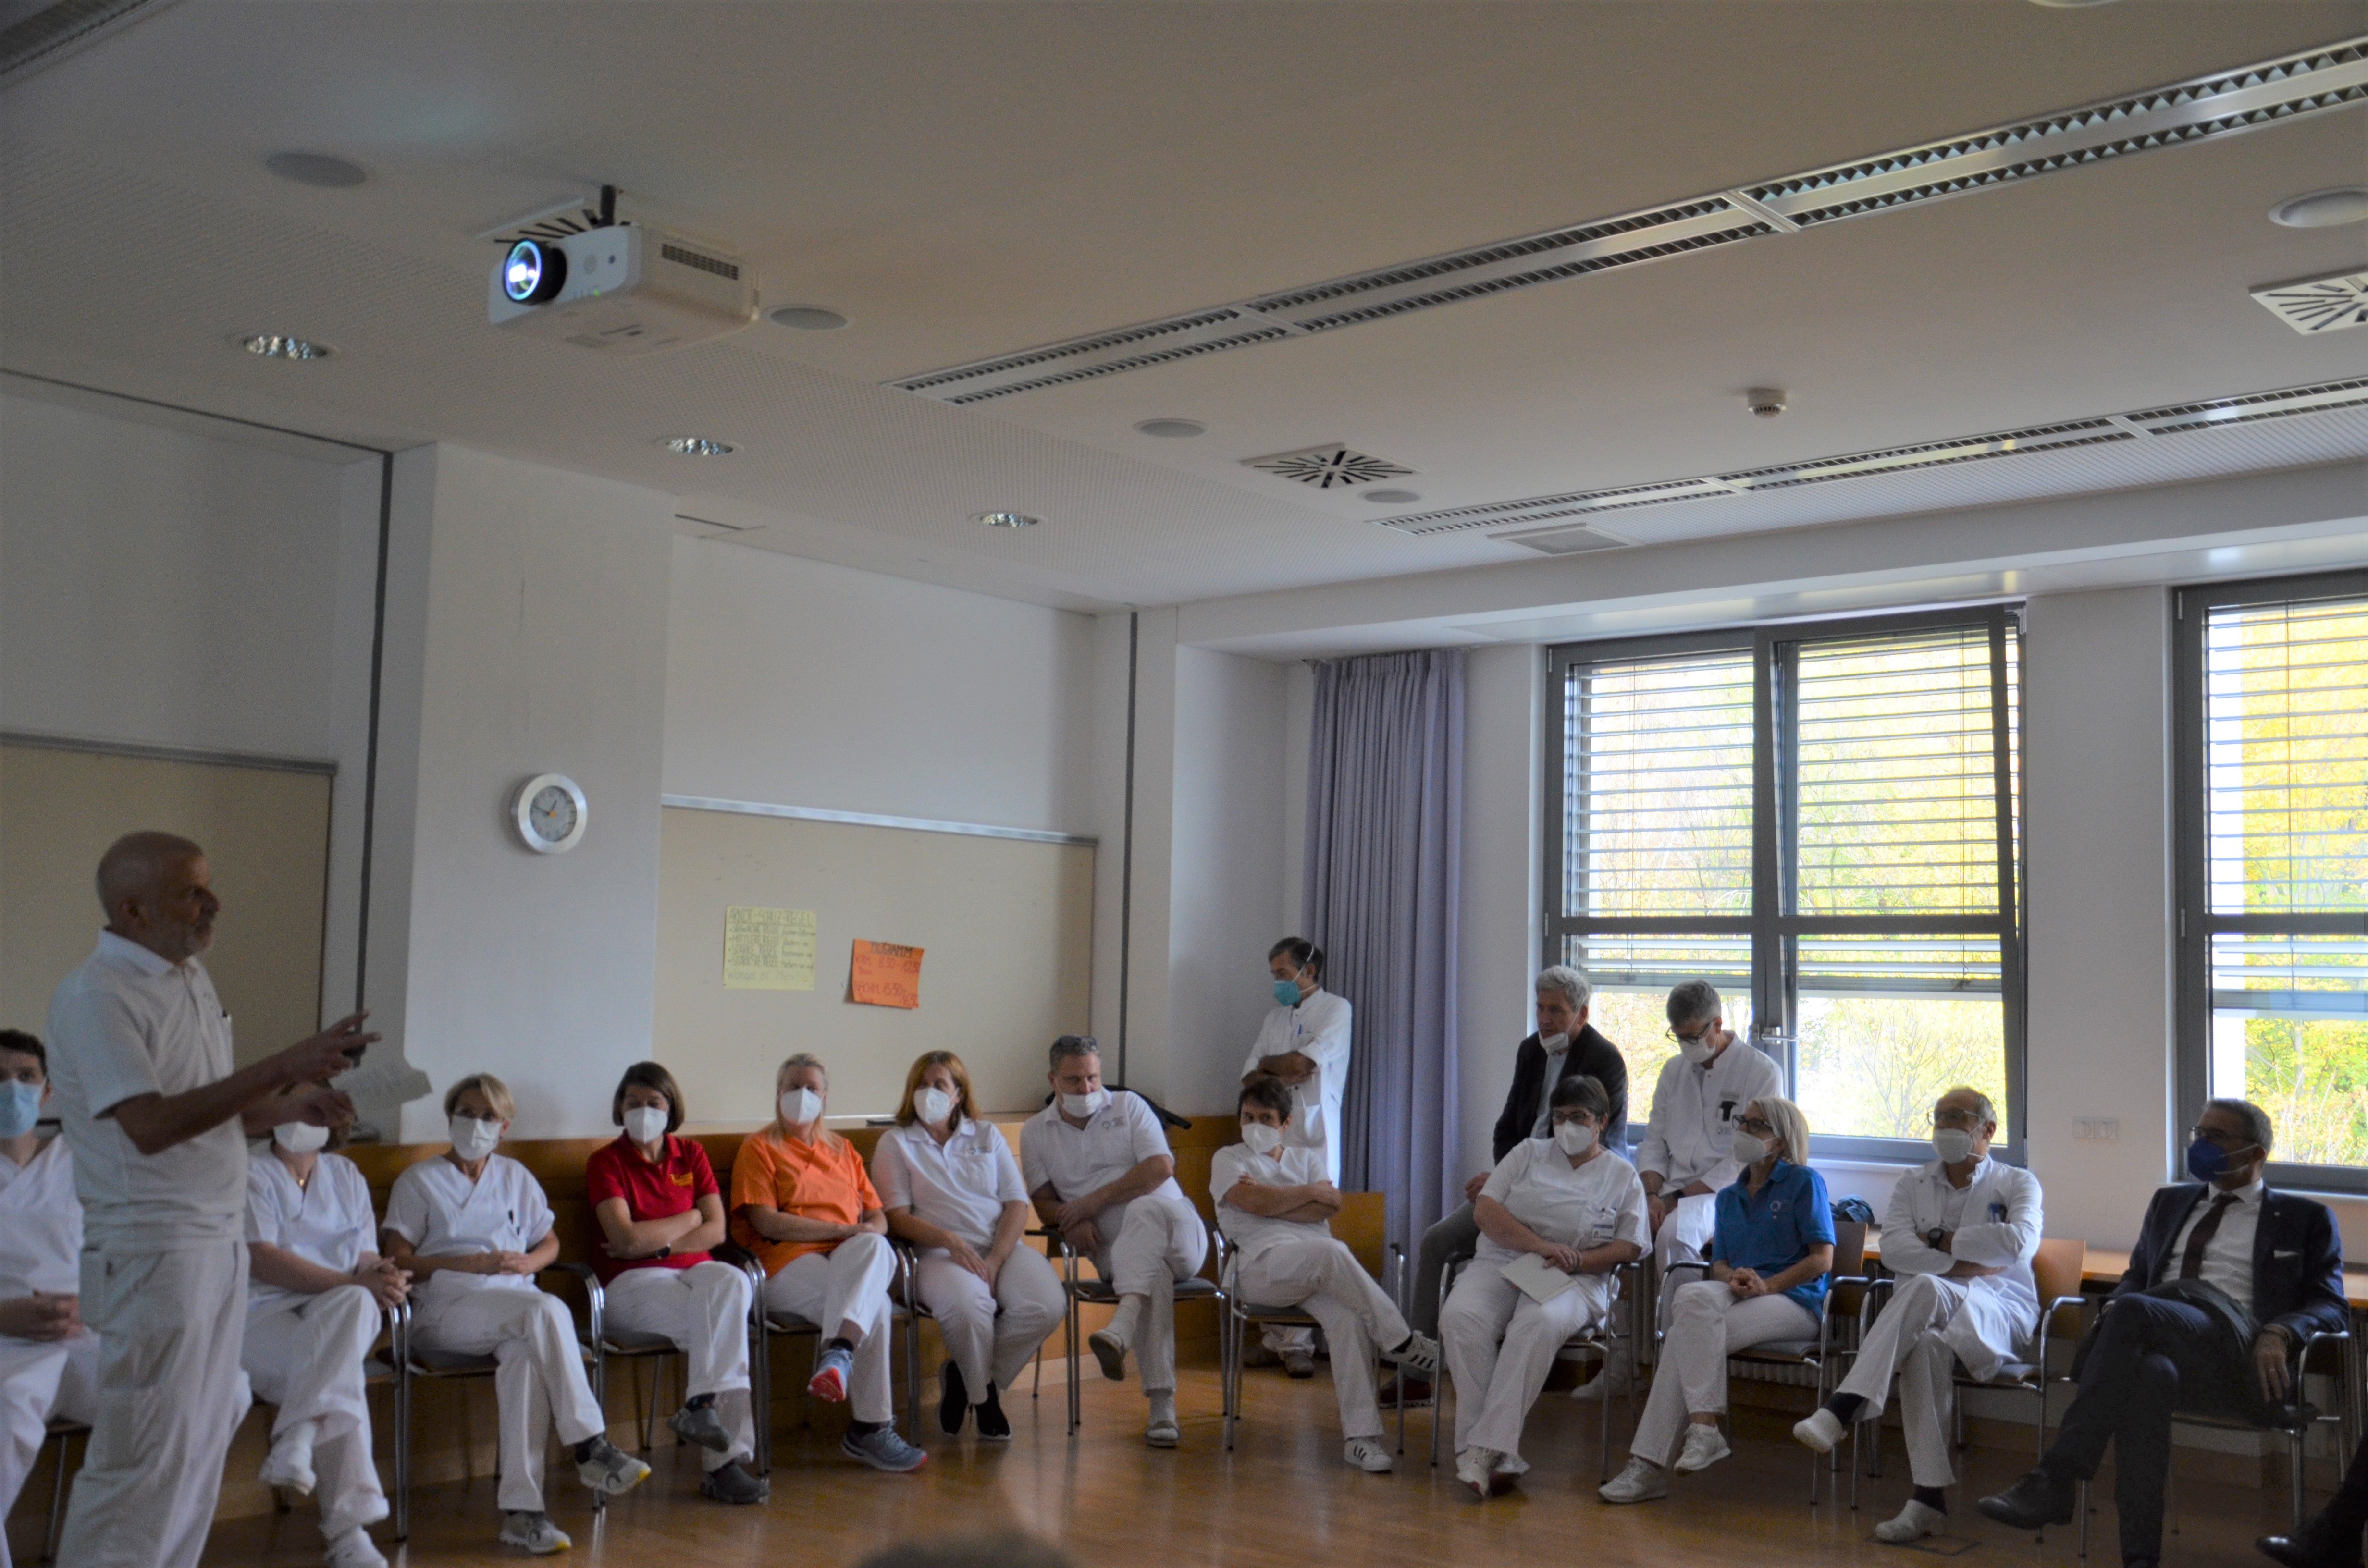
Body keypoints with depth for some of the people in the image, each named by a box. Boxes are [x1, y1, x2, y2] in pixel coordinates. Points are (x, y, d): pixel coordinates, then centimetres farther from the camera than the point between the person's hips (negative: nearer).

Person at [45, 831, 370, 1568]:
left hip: (221, 1240, 8)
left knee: (202, 1442, 13)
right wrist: (283, 1065, -27)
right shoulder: (96, 995, -15)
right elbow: (150, 1126, -24)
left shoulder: (191, 978, 12)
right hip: (152, 1250, -8)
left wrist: (292, 1107, 0)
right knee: (143, 1451, -3)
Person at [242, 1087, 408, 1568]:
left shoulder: (346, 1175, 20)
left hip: (343, 1313, 4)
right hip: (264, 1314, -4)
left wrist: (378, 1275, -15)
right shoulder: (250, 1174, 4)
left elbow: (367, 1258, 12)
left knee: (354, 1304, -35)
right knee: (343, 1381, -34)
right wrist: (355, 1283, -20)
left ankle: (298, 1438, -40)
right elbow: (262, 1260, -11)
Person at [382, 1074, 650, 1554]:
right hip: (447, 1307, -3)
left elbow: (550, 1245, 26)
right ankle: (590, 1447, -34)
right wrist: (470, 1264, -11)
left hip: (516, 1306, 3)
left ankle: (521, 1509, -40)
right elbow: (399, 1259, 1)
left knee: (526, 1355, -36)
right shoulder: (419, 1181, 12)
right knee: (547, 1310, -35)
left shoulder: (516, 1178, 24)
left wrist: (526, 1263, 2)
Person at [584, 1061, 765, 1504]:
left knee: (731, 1282, -34)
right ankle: (728, 1456, -29)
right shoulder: (606, 1162, 2)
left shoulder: (691, 1155, 14)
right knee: (726, 1329, -31)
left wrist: (659, 1243, -10)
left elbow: (716, 1231, 4)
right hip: (633, 1283, -4)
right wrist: (689, 1219, -1)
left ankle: (702, 1403, -27)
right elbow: (627, 1239, -12)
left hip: (694, 1270, 4)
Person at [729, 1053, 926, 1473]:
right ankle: (871, 1428, -34)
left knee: (874, 1247, -35)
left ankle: (839, 1351, -47)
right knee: (875, 1305, -33)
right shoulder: (760, 1149, 11)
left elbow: (878, 1216, 22)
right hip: (789, 1264, -4)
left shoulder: (842, 1151, 28)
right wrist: (842, 1229, -13)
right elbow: (766, 1222, -5)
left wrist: (868, 1236, -5)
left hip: (852, 1260, 4)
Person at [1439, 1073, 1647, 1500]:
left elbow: (1630, 1247, 5)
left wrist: (1575, 1260, -12)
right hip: (1499, 1263, 2)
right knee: (1461, 1317, -31)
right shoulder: (1528, 1153, 17)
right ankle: (1498, 1455, -34)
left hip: (1574, 1280, -2)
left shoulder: (1622, 1176, 14)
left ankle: (1486, 1448, -39)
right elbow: (1487, 1211, 6)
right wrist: (1541, 1245, -9)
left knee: (1540, 1323, -38)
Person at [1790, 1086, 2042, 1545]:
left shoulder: (2017, 1184, 12)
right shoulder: (1912, 1184, 20)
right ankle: (1929, 1498, -39)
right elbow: (1894, 1250, 1)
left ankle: (1844, 1407, -42)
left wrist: (1940, 1241, -3)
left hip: (1997, 1313, -2)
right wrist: (1966, 1266, -9)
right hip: (1929, 1315, 2)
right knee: (1926, 1345, -37)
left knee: (1925, 1287, -36)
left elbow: (2020, 1243, -10)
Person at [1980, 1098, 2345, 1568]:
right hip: (2156, 1340, 3)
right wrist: (2114, 1310, 4)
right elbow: (2137, 1277, 30)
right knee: (2146, 1374, -39)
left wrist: (2279, 1334, -12)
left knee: (2134, 1312, -36)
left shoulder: (2305, 1219, 20)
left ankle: (2053, 1484, -39)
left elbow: (2331, 1308, 11)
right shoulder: (2170, 1202, 33)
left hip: (2235, 1355, -3)